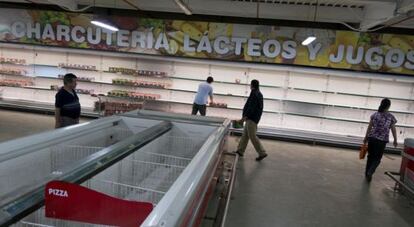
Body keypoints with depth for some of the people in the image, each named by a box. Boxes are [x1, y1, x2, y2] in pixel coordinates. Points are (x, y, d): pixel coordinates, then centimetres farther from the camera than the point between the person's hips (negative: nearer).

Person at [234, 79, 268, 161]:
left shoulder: (254, 94, -15)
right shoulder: (259, 94, 14)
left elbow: (251, 107, -21)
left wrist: (245, 116, -19)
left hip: (251, 118, -10)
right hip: (255, 117, 10)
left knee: (252, 136, -6)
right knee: (245, 134, 14)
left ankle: (262, 153, -3)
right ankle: (240, 151, 21)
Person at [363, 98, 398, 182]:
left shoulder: (375, 115, 0)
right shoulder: (391, 117, -5)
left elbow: (369, 127, 4)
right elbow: (393, 130, 1)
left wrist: (366, 137, 14)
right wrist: (395, 140, 14)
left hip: (372, 138, 2)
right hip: (382, 140, -2)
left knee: (370, 156, 15)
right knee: (377, 158, 7)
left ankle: (367, 173, 21)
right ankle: (370, 172, -13)